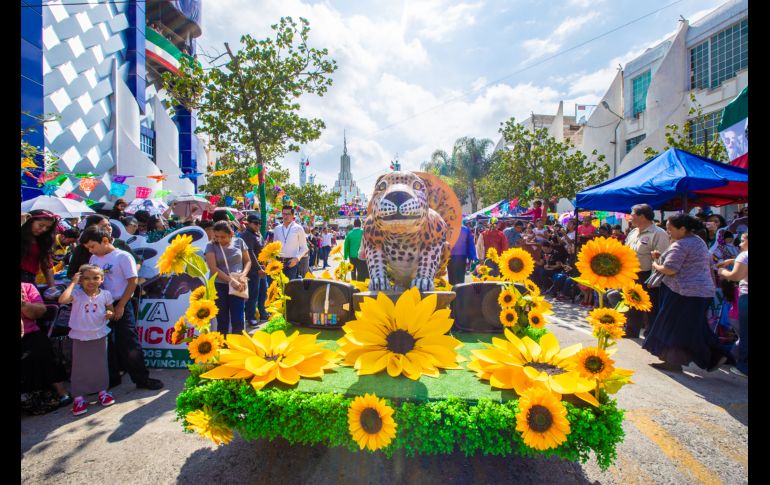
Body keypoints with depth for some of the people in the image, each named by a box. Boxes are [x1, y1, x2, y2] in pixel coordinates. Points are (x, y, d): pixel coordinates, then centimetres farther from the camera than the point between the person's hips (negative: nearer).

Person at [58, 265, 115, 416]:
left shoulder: (105, 294, -4)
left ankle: (102, 390, 27)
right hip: (80, 337, -1)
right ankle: (79, 397, 16)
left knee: (100, 364, 12)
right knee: (80, 367, 5)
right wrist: (73, 282, -24)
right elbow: (62, 300, -31)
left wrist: (110, 314, -17)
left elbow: (111, 310, 8)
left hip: (99, 335, 2)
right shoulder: (76, 294, -11)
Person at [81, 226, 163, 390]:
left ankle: (142, 378, 7)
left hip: (121, 306, -6)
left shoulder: (123, 256, -10)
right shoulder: (93, 259, 8)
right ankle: (111, 378, 28)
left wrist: (120, 306, -12)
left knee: (130, 344, -3)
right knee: (106, 344, 13)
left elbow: (132, 282, -11)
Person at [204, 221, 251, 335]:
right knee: (222, 322, 4)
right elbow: (213, 268, -10)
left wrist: (242, 276, -9)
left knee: (238, 321, -3)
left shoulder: (239, 242, 3)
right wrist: (231, 280, -19)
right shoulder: (211, 246, -1)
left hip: (237, 286, 1)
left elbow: (248, 261, 10)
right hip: (219, 286, -1)